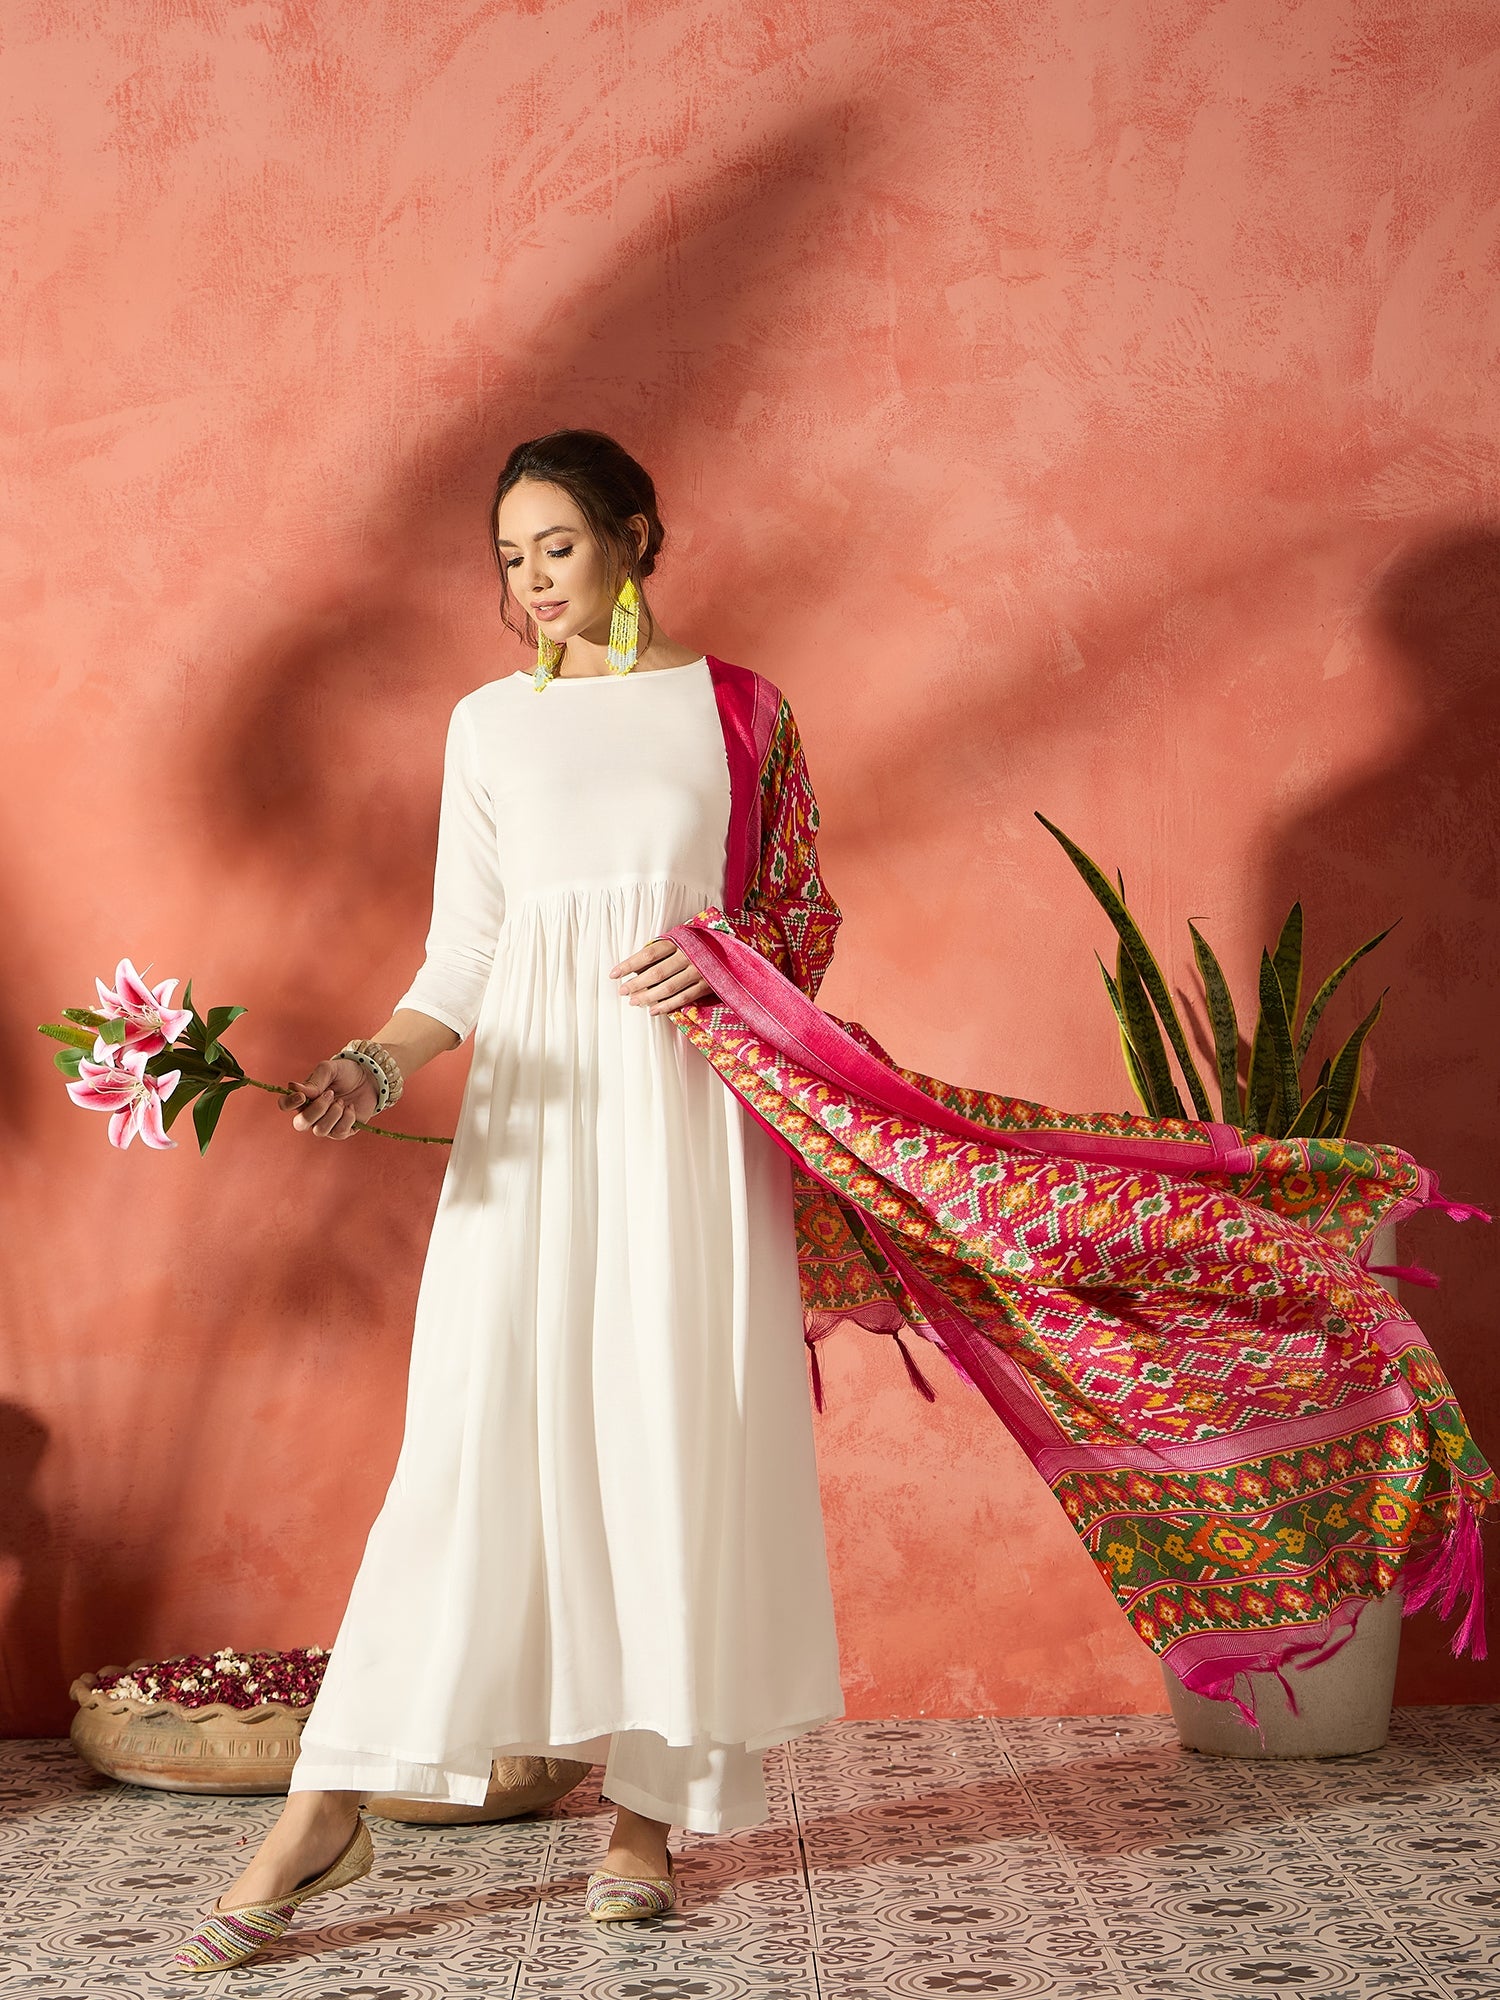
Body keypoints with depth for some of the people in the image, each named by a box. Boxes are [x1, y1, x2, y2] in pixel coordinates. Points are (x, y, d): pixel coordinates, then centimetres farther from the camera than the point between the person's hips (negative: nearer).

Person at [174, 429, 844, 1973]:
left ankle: (647, 1805, 10)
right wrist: (373, 1064, -6)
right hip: (535, 1108, 1)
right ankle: (326, 1813, -2)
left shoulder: (730, 705, 9)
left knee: (676, 1428, -2)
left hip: (689, 1099, -1)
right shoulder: (488, 724, 13)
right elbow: (460, 960, 10)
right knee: (477, 1433, -6)